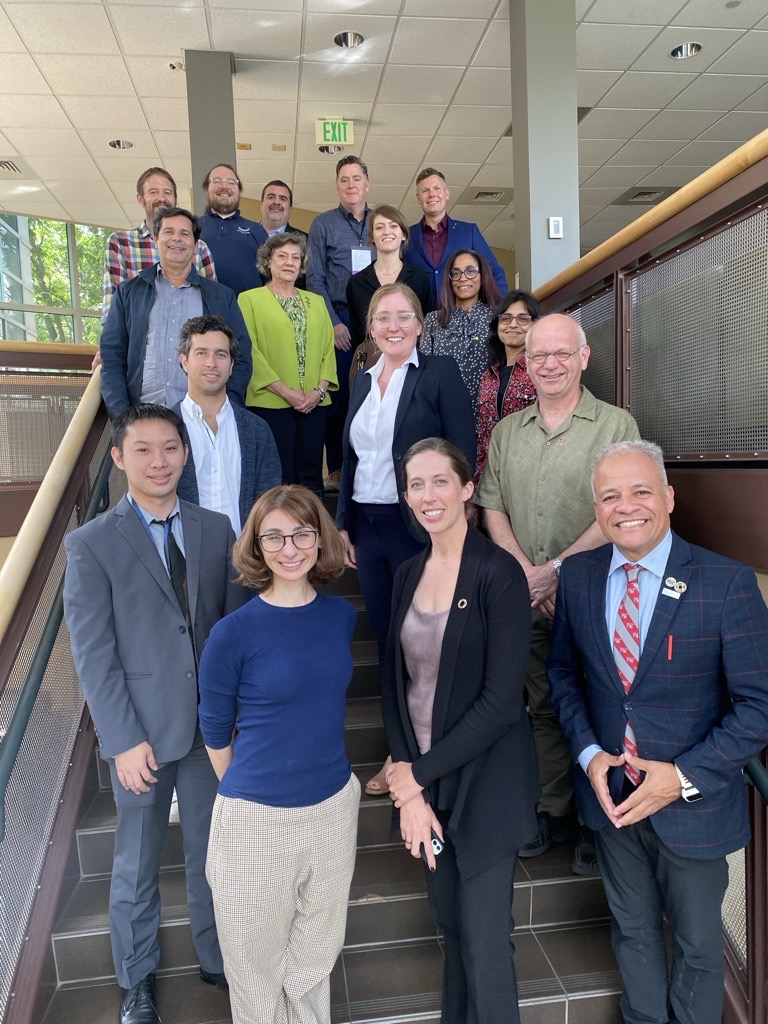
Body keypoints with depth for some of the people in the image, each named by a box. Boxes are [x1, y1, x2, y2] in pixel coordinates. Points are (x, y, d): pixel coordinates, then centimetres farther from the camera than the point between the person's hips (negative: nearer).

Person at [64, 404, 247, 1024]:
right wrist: (124, 740, -12)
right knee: (136, 866, 18)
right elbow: (94, 655, -9)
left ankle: (217, 959, 44)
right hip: (141, 730, -2)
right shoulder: (91, 544, -8)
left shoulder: (216, 529, 0)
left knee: (213, 853, 20)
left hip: (214, 723, 3)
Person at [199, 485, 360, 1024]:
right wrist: (249, 787, 8)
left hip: (334, 804, 4)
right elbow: (216, 732, -3)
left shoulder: (342, 615, -4)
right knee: (258, 960, 18)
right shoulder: (234, 632, -17)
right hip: (257, 817, -3)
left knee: (317, 952, 23)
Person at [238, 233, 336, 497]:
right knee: (279, 478, -3)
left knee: (312, 475, 4)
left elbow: (328, 347, 12)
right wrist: (285, 390, -13)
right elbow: (249, 349, -5)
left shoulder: (316, 302, 19)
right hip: (271, 402, -4)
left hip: (314, 403, 4)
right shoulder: (250, 299, 4)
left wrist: (320, 389, -5)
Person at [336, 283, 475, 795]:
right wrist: (345, 523, 12)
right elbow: (350, 458, 16)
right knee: (386, 640, 14)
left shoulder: (440, 372, -4)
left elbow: (463, 453, -9)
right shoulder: (363, 381, 14)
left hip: (417, 527, -6)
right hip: (366, 527, 6)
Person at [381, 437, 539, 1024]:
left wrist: (419, 773, -15)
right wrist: (409, 788, -6)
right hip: (422, 782, 6)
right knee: (449, 921, 21)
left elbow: (502, 700, -19)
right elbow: (396, 683, 5)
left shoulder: (498, 572, -16)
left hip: (484, 786, -5)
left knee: (484, 941, 7)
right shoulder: (409, 575, 3)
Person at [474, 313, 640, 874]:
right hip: (528, 598, 4)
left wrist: (556, 569, -15)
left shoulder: (617, 425, -4)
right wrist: (527, 575, -8)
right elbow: (492, 510, 5)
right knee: (544, 706, 14)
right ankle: (555, 811, 31)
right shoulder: (506, 432, 9)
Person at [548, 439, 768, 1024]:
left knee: (698, 942, 21)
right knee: (633, 931, 25)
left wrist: (684, 776, -20)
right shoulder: (578, 575, -6)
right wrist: (588, 753, -8)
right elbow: (564, 671, 5)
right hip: (611, 795, 3)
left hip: (693, 802, -3)